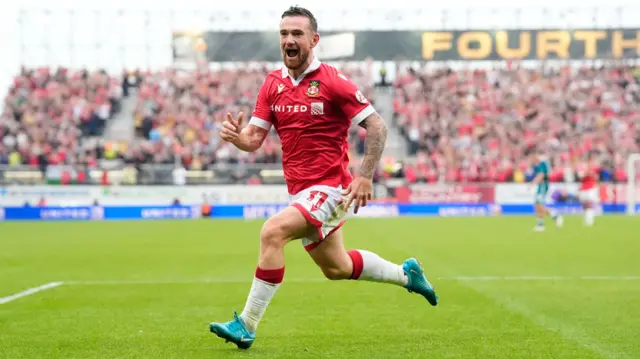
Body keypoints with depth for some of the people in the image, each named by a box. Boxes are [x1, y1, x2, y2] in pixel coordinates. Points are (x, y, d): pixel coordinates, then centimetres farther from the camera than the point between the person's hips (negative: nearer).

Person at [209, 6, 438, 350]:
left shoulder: (332, 82, -12)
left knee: (272, 232, -26)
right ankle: (406, 273, 44)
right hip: (300, 191, 7)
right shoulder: (272, 84, 5)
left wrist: (365, 176, -19)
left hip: (329, 188, -7)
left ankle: (247, 325, -20)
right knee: (336, 267, 19)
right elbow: (254, 139, 3)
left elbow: (376, 126, -11)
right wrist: (236, 136, -20)